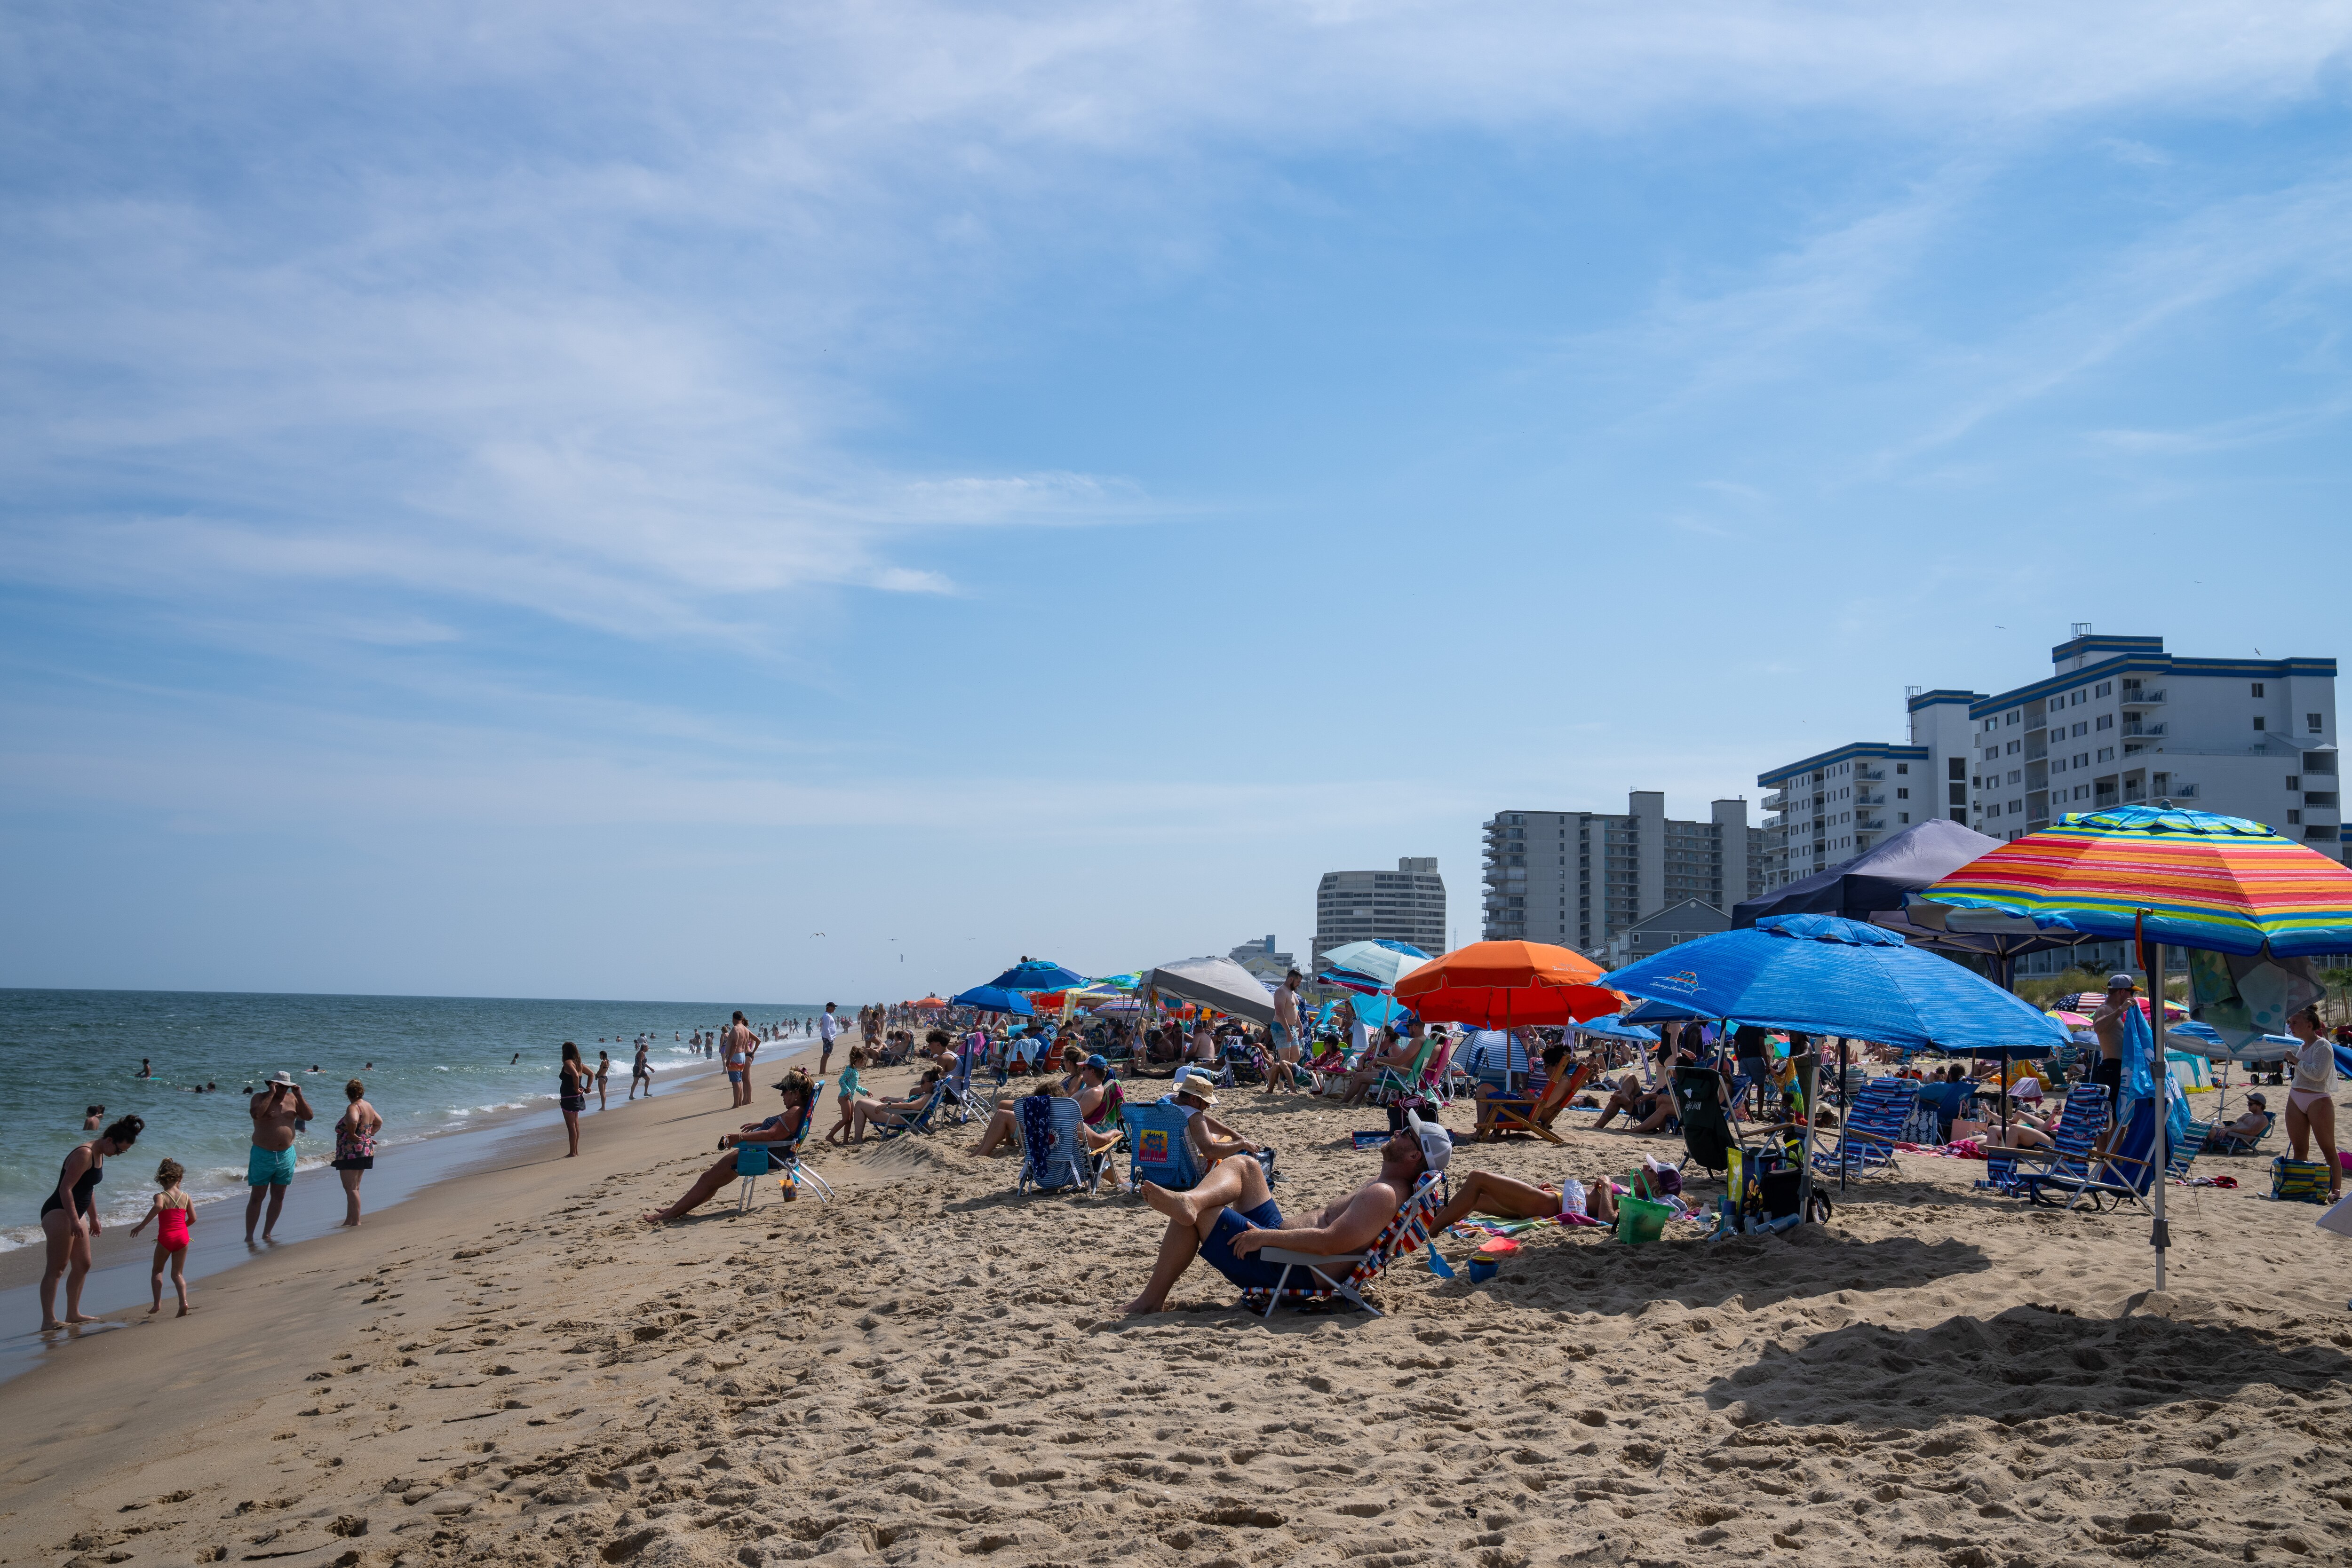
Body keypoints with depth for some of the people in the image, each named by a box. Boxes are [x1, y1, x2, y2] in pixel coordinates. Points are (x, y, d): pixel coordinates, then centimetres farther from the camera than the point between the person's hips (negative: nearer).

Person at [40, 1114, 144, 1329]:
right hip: (59, 1213, -10)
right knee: (57, 1267, -11)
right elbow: (66, 1188, -25)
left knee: (83, 1265, 13)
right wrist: (74, 1221, -28)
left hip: (76, 1214, 10)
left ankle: (73, 1314, 21)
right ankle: (48, 1320, -12)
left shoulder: (99, 1155, 11)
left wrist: (94, 1218, 25)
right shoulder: (84, 1154, -20)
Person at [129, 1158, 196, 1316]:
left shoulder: (161, 1196, -6)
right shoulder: (186, 1197, 5)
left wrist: (142, 1225, -27)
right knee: (178, 1273, 10)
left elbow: (158, 1207, -29)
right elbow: (193, 1218, 6)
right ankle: (184, 1301, -10)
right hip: (183, 1237, 3)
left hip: (166, 1238, -3)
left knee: (157, 1271, 18)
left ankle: (158, 1303, 10)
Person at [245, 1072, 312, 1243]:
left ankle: (267, 1234, 18)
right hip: (263, 1156, -4)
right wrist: (271, 1094, -23)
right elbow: (256, 1113, -26)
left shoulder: (292, 1099, 7)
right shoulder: (260, 1098, -5)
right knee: (257, 1197, -3)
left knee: (279, 1197, 8)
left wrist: (300, 1096, -8)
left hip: (286, 1156, 5)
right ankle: (249, 1237, 2)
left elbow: (309, 1116, 1)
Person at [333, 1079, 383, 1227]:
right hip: (366, 1150, 9)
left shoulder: (353, 1108, -15)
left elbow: (353, 1121, -38)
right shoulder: (368, 1106, 12)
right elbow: (379, 1123, 28)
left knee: (350, 1188, -6)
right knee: (354, 1188, 15)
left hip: (351, 1152, -9)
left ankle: (356, 1222, -8)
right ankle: (349, 1221, 21)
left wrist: (352, 1134, -21)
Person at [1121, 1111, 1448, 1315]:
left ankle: (1151, 1299, -5)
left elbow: (1331, 1242, -32)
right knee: (1243, 1166, 11)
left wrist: (1265, 1237, -26)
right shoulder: (1382, 1185, 13)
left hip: (1276, 1267, -10)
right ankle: (1190, 1201, -21)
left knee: (1193, 1215, -9)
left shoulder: (1384, 1195, -21)